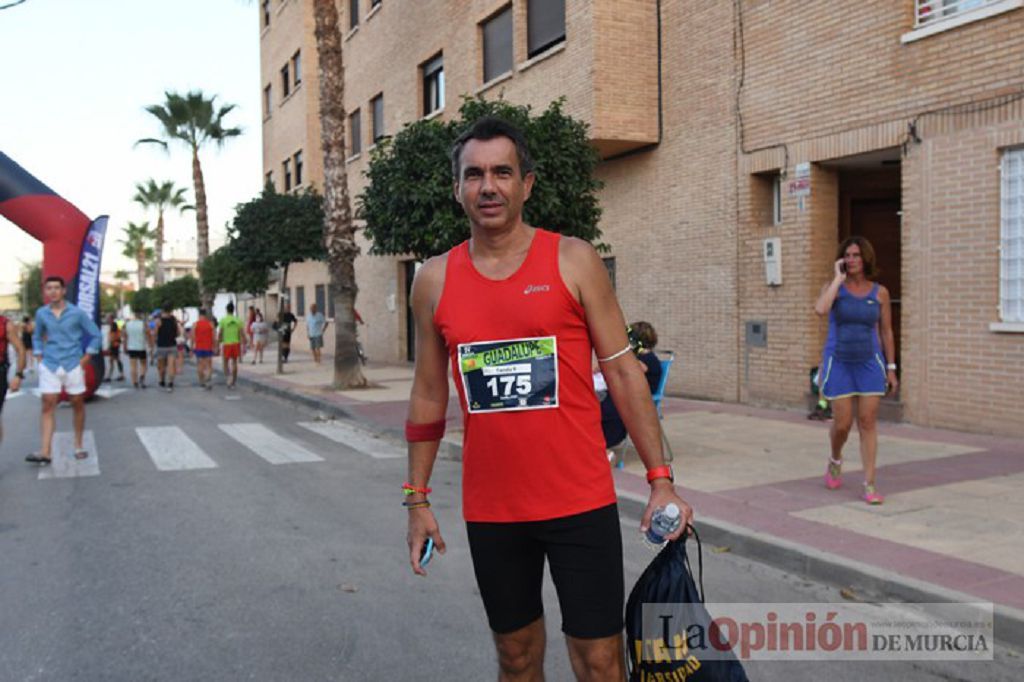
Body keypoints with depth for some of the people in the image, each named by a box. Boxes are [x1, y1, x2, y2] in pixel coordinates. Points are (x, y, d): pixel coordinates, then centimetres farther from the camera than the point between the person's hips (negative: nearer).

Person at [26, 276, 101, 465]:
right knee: (48, 406, -4)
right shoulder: (41, 314, 4)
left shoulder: (77, 313, -5)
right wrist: (40, 357, 8)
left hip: (73, 366, -1)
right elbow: (37, 337, 19)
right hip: (49, 366, 1)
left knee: (78, 405, 7)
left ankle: (79, 445, 19)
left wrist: (85, 358, -3)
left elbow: (95, 335, 1)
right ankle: (45, 452, -7)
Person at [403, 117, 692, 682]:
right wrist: (417, 498, 9)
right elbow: (429, 393, 9)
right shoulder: (435, 280, 3)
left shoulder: (573, 260, -4)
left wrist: (660, 480, -7)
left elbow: (623, 371, -3)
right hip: (490, 510, 3)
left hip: (581, 502, -2)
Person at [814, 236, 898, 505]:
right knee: (842, 424, 0)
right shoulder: (833, 287, -3)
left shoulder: (880, 292, 2)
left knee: (867, 423, -3)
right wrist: (838, 278, -17)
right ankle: (835, 460, 33)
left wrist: (891, 369, 5)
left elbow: (886, 333, 8)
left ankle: (870, 486, 1)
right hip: (839, 364, -1)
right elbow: (820, 309, -26)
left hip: (869, 364, 1)